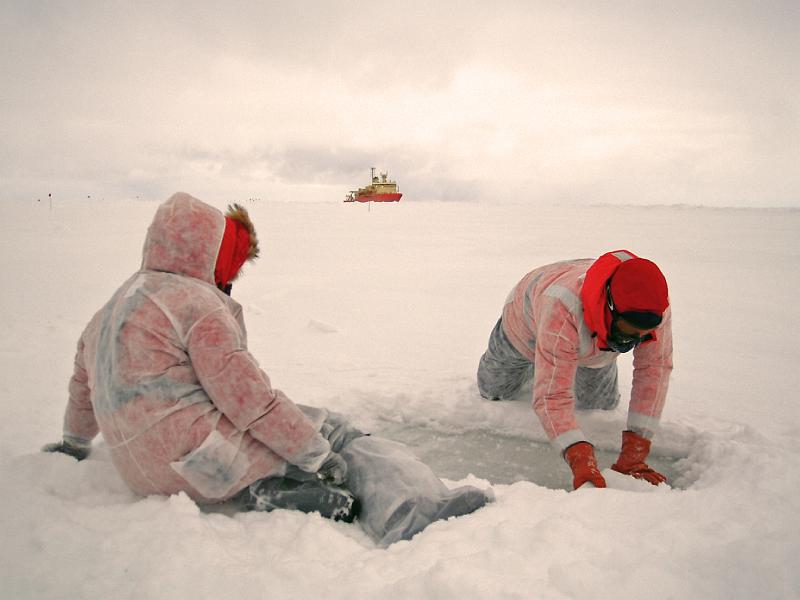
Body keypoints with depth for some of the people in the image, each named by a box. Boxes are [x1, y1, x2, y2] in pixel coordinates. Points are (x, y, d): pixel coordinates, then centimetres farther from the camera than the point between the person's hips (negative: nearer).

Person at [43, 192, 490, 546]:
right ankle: (417, 515, -24)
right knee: (339, 435, -6)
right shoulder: (198, 302, -10)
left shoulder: (107, 313, 19)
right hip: (210, 464, -9)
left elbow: (82, 383, 33)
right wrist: (318, 454, -13)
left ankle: (272, 495, -13)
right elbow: (248, 397, -18)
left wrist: (75, 441, 51)